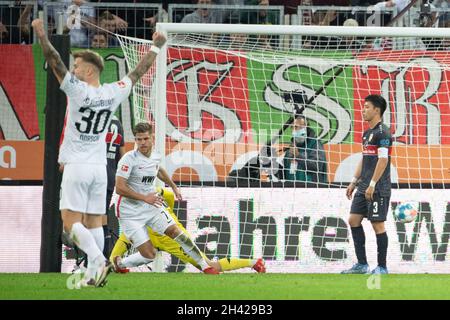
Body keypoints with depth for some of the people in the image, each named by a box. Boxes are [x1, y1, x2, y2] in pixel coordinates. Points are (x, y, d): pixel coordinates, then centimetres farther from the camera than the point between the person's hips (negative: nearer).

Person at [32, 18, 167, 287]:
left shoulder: (77, 90, -12)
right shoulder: (113, 93, 2)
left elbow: (54, 62, -14)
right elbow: (139, 72, 16)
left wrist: (41, 33, -6)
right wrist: (156, 48, 29)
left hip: (76, 167, -5)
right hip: (100, 167, 5)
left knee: (71, 221, -7)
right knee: (94, 221, 8)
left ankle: (99, 260, -25)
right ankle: (93, 275, 4)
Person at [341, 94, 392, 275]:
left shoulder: (382, 132, -12)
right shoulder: (367, 133, 17)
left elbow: (383, 160, -18)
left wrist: (372, 184, -21)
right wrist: (354, 182, 19)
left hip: (378, 189, -9)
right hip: (364, 187, 9)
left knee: (378, 224, -4)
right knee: (354, 220, 7)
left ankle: (382, 267, 3)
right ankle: (362, 264, 12)